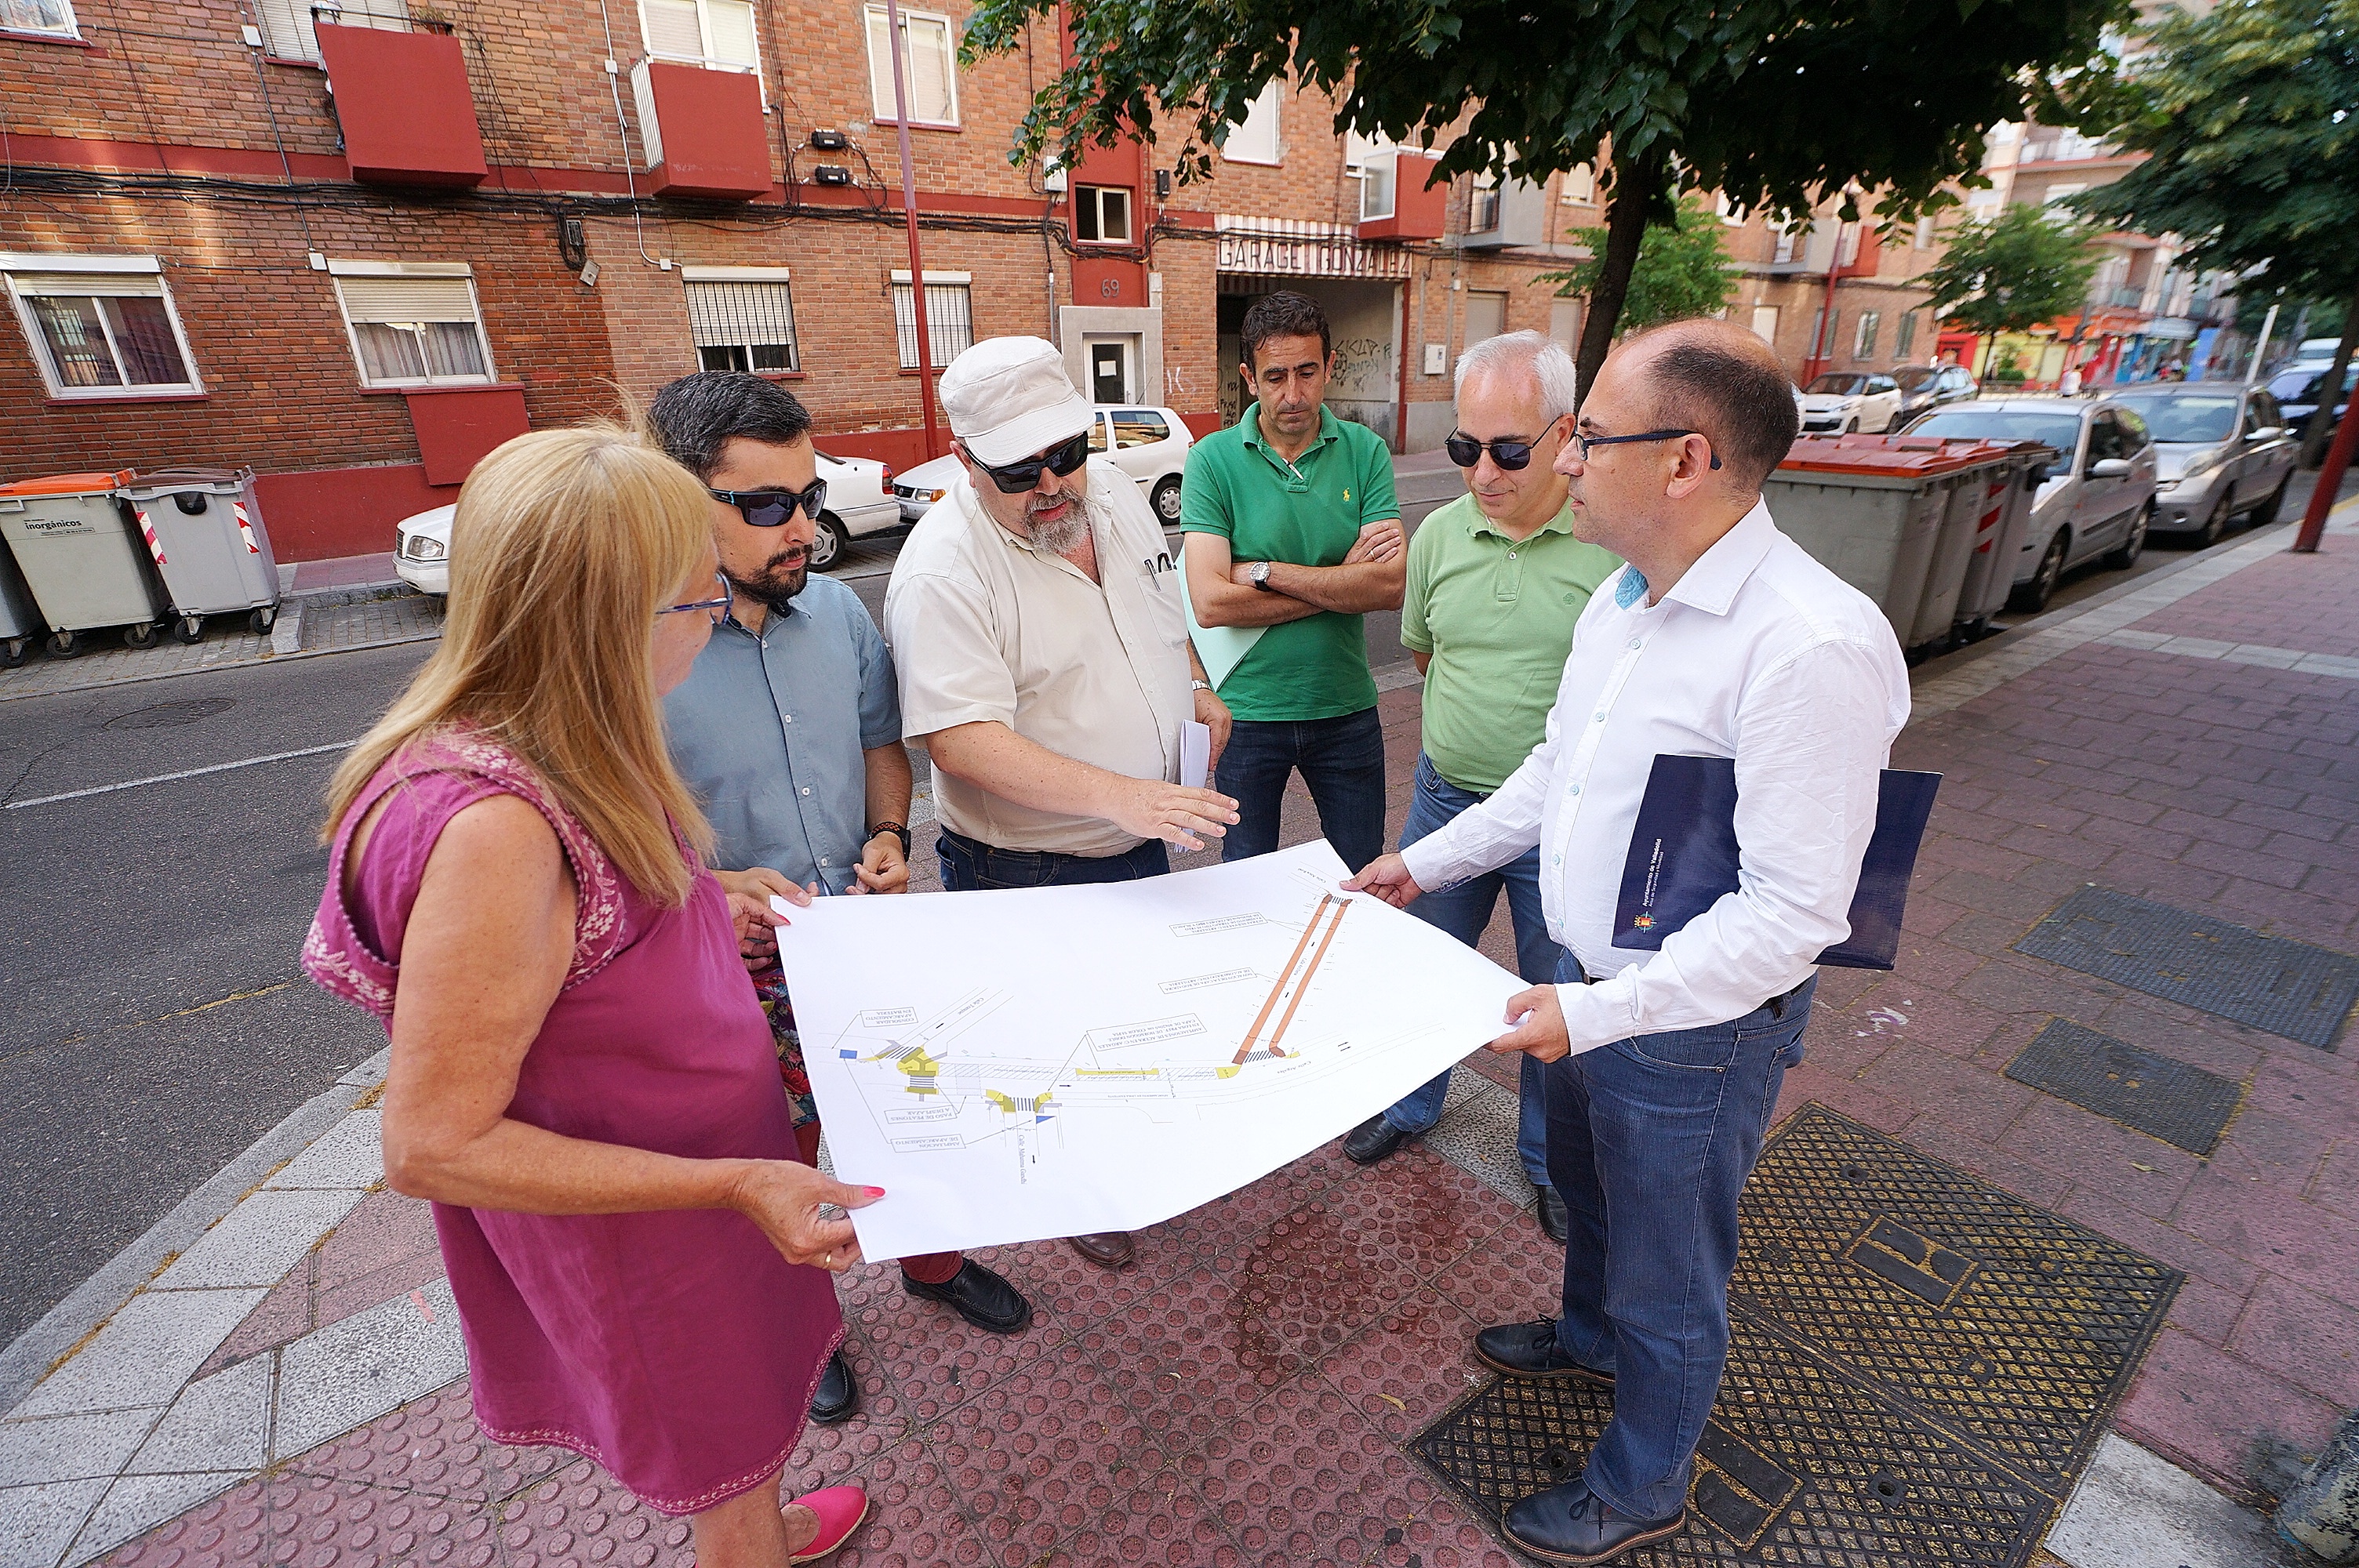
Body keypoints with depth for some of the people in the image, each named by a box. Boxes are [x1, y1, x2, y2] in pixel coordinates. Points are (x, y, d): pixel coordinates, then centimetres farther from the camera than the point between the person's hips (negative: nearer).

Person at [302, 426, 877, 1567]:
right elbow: (433, 1147, -29)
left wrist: (715, 898, -2)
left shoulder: (557, 748, -9)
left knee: (754, 1404, 33)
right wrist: (738, 1185, -29)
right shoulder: (495, 827, -36)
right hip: (640, 1240, -8)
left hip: (704, 1178, 8)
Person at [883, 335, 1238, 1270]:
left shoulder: (1117, 496, -1)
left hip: (1145, 844, 7)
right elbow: (962, 739, -33)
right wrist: (1119, 796, -41)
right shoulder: (943, 569, -25)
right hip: (1029, 875, -7)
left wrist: (1196, 686, 4)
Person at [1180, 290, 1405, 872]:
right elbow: (1211, 602, -18)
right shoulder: (1212, 459, -7)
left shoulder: (1365, 452, -2)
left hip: (1346, 709, 2)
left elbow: (1392, 586, -14)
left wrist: (1263, 571, -17)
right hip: (1247, 710, -1)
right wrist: (1343, 579, -14)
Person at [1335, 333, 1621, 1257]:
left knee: (1556, 1000, 14)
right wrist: (1474, 729, 9)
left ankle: (1548, 1156, 39)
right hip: (1448, 796, 4)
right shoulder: (1439, 534, -1)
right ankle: (1412, 1105, 47)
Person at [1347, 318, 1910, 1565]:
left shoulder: (1810, 645, -29)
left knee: (1667, 1280, 17)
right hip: (1591, 990, 8)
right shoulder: (1622, 595, 0)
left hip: (1694, 1027, -8)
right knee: (1585, 1183, 32)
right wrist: (1424, 862, 10)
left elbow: (1794, 911, -28)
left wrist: (1601, 1011, -31)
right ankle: (1590, 1335, 63)